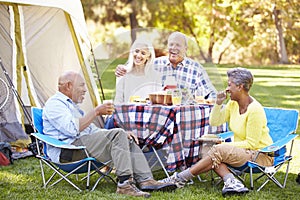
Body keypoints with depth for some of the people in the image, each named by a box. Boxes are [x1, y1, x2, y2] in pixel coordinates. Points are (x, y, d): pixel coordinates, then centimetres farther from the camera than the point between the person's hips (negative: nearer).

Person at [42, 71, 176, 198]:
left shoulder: (72, 105, 29)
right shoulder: (54, 104, -5)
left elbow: (92, 130, 27)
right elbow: (72, 129, -21)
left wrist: (121, 134, 13)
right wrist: (96, 112, -16)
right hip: (67, 152, -10)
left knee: (128, 140, 2)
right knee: (117, 135, -23)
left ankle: (145, 181, -11)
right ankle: (125, 184, -29)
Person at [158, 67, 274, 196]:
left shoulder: (255, 109, -19)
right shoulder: (233, 103, 5)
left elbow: (251, 143, -18)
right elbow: (214, 122, 9)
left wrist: (226, 145, -19)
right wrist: (218, 103, -5)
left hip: (261, 155, -9)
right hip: (241, 152, 9)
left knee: (218, 151, -26)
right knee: (214, 157, -16)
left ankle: (179, 178, -23)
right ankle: (232, 182, -37)